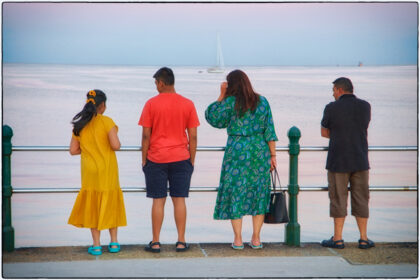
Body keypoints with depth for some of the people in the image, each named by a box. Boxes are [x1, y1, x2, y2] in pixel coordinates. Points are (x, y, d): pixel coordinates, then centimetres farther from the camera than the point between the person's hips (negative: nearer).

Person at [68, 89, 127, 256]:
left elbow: (73, 150, 2)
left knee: (92, 204, 10)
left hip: (89, 172, 2)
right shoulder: (106, 122, -12)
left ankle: (96, 245, 9)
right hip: (107, 171, -2)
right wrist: (105, 147, 3)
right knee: (110, 203, 12)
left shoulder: (79, 125, 1)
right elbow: (116, 145, -19)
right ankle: (114, 242, 18)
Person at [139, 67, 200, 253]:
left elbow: (146, 136, -5)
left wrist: (144, 160, 3)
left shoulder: (151, 104, -4)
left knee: (158, 200, 2)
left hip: (156, 159, -1)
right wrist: (192, 160, 10)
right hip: (181, 159, 1)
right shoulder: (187, 104, 2)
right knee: (179, 200, 5)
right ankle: (181, 241, 6)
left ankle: (155, 242, 5)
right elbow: (193, 136, 2)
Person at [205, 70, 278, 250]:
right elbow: (269, 131, 1)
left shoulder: (230, 102, -7)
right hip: (259, 150, 3)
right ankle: (256, 238, 10)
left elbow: (212, 117, 7)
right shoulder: (262, 102, 2)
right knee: (258, 191, 10)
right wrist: (272, 156, 5)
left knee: (235, 191, 6)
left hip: (237, 150, -2)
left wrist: (221, 95, 6)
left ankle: (238, 239, 5)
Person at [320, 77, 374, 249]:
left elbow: (324, 133, 5)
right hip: (360, 161, 3)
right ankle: (364, 239, 10)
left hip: (338, 162, -3)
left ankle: (337, 239, 7)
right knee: (361, 200, 9)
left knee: (338, 199, 4)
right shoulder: (365, 106, 3)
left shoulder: (332, 108, -7)